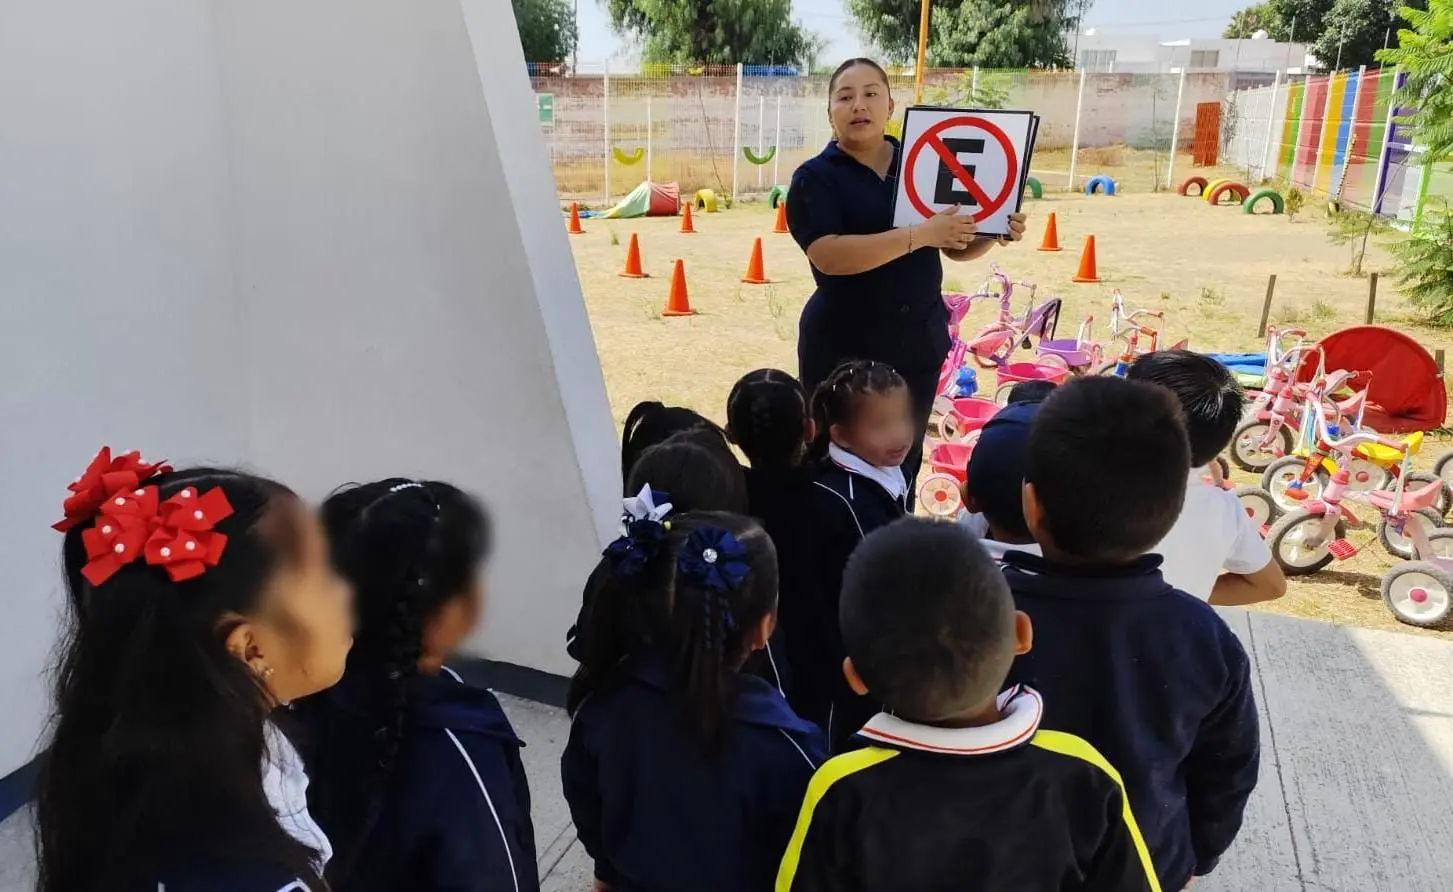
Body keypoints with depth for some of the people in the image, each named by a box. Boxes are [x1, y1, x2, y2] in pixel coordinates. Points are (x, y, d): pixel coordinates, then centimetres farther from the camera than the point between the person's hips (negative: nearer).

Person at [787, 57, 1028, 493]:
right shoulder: (815, 177, -6)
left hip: (920, 340, 4)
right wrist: (920, 234, -25)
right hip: (843, 347, -4)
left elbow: (956, 245, 14)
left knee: (904, 461, 12)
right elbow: (828, 255, -22)